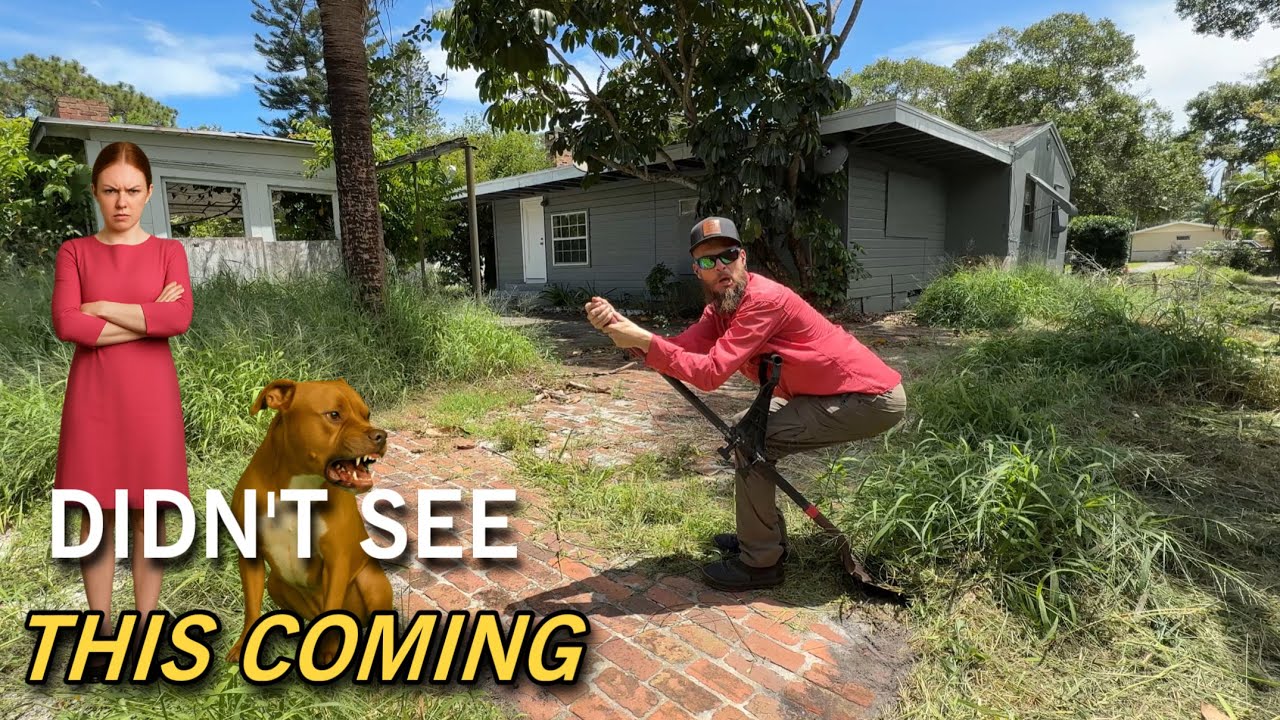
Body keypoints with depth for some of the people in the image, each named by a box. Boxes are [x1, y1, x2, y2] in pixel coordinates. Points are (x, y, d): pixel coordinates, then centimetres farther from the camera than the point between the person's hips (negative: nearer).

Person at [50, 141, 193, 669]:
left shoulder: (169, 251, 4)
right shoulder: (74, 251, 5)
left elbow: (180, 319, -13)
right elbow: (66, 325, -9)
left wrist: (101, 308, -8)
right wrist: (148, 318, -11)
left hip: (150, 395, -1)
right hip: (92, 395, 1)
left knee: (148, 516, 5)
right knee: (97, 515, 7)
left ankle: (144, 626, 19)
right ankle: (101, 629, 21)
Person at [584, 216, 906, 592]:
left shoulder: (765, 298, -24)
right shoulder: (721, 308, 5)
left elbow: (711, 372, -30)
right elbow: (681, 350, -10)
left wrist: (642, 339, -30)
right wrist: (620, 324, -22)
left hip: (873, 399, -9)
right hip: (836, 392, 9)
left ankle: (761, 562, -3)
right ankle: (766, 537, 24)